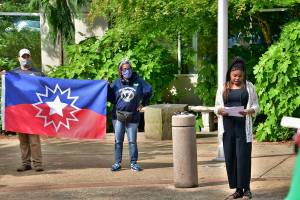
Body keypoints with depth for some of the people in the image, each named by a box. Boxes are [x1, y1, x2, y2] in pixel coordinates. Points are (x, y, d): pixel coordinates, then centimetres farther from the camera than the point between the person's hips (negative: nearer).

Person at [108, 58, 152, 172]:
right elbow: (110, 97, 4)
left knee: (132, 141, 3)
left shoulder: (138, 81, 1)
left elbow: (148, 91, 12)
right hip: (118, 116, 1)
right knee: (118, 141, 4)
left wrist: (143, 104, 9)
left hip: (133, 117, -1)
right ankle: (117, 163, 10)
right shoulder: (116, 83, 3)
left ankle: (133, 163, 10)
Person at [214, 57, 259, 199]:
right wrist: (220, 110, -12)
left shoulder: (249, 87, 6)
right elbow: (216, 107, 11)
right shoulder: (223, 88, 10)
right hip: (228, 127, 2)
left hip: (243, 127, -2)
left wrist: (248, 111, -15)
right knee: (230, 158, 1)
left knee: (243, 157, -6)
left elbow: (256, 106, 6)